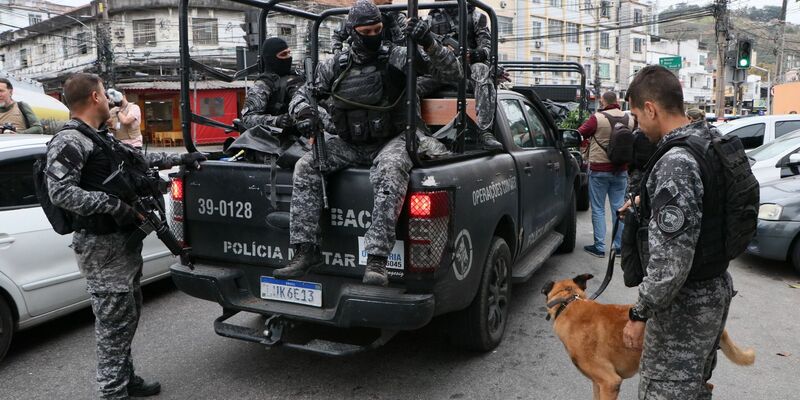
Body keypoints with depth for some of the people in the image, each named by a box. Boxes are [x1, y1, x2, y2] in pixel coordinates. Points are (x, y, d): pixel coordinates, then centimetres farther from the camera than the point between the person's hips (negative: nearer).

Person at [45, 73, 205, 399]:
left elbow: (140, 159, 26)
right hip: (102, 246, -10)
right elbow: (60, 192, -24)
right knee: (114, 322, -4)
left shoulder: (101, 139, 15)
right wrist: (114, 204, -26)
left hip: (125, 240, 10)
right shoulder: (68, 141, -14)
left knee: (129, 315, 18)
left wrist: (181, 159, 27)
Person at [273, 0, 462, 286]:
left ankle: (377, 259, -41)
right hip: (350, 144, 4)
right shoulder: (336, 66, 7)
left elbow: (453, 73, -5)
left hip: (392, 140, -4)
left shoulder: (397, 57, -2)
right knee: (306, 167, -18)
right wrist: (304, 113, -8)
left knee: (390, 171, -39)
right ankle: (306, 250, -18)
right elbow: (304, 93, 16)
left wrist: (429, 43, -21)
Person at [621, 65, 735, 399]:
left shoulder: (675, 165, -27)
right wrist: (645, 204, 24)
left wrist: (640, 314, -19)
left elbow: (671, 260, -29)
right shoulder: (713, 142, 3)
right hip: (717, 287, 10)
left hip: (685, 302, -10)